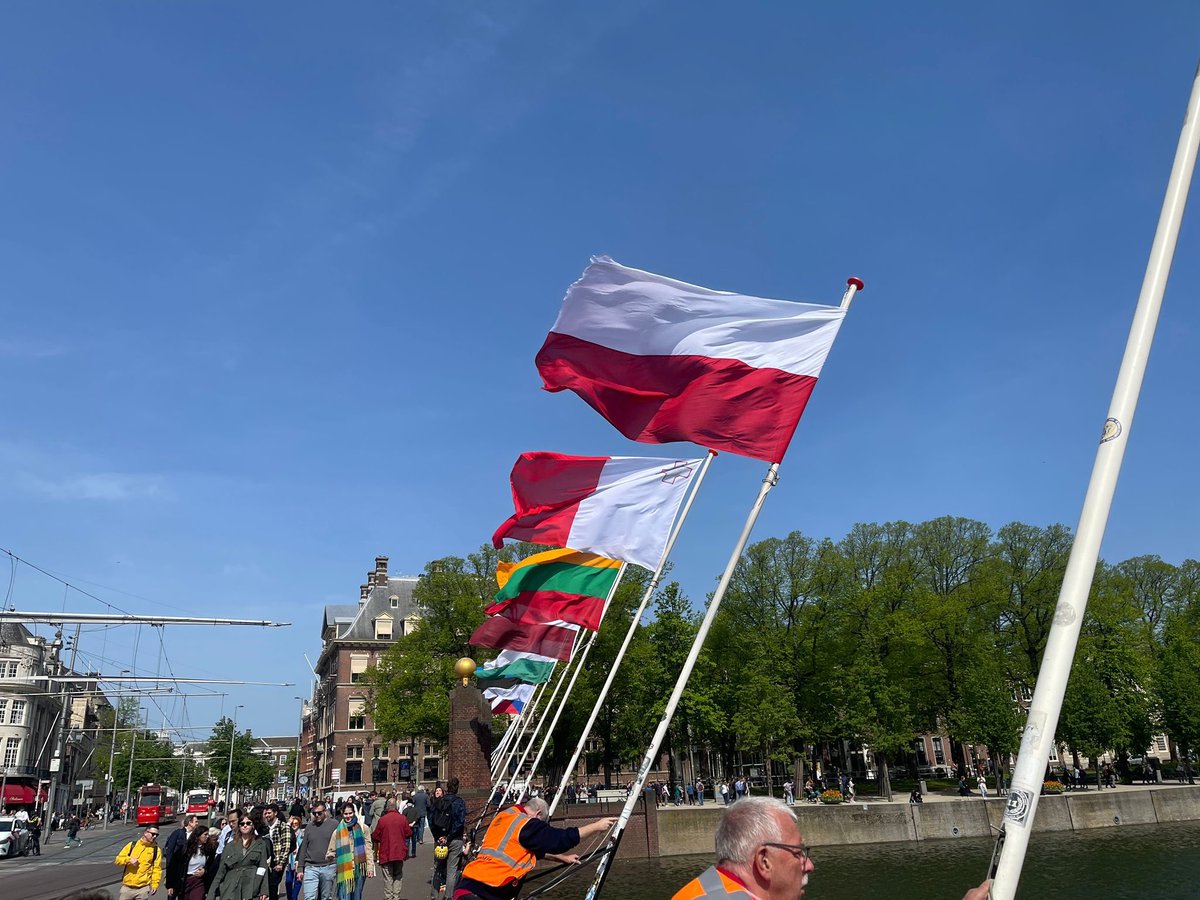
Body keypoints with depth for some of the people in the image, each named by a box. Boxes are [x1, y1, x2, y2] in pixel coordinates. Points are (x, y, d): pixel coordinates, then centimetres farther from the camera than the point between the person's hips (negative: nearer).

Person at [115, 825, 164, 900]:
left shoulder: (156, 850, 4)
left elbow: (157, 868, 0)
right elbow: (118, 860, 7)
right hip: (127, 886, 2)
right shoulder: (132, 845, 7)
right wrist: (129, 860, -12)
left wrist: (155, 884, -10)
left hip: (143, 888, -2)